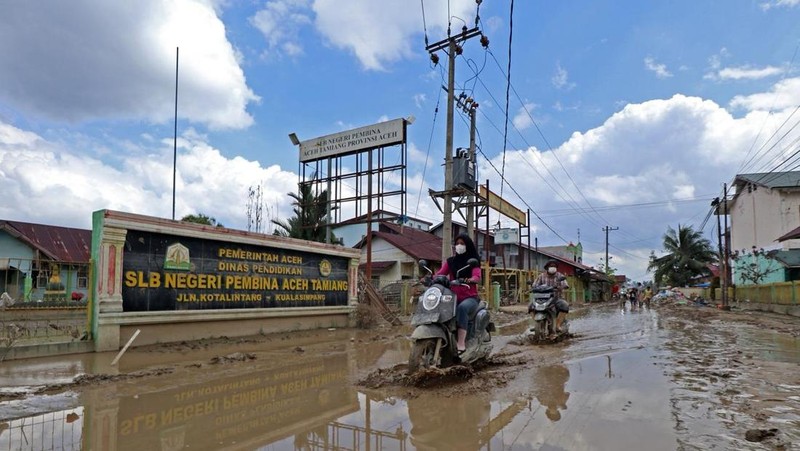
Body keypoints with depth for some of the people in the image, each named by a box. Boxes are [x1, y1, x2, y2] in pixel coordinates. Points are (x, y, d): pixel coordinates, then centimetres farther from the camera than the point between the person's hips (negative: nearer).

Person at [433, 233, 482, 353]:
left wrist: (468, 280, -36)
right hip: (454, 297, 3)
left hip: (470, 298, -3)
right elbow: (440, 274, 0)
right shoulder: (450, 261, 15)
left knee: (462, 307, -36)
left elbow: (477, 277, -13)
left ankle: (461, 344, -38)